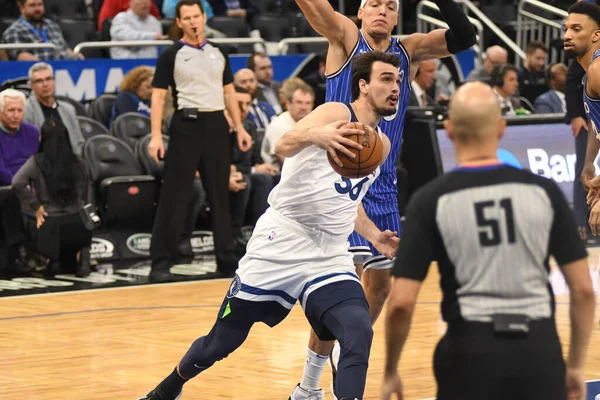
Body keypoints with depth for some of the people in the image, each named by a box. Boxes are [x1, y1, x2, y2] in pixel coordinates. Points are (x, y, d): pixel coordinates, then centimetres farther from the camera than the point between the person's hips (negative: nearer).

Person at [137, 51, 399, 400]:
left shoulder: (382, 145, 14)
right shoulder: (337, 113, -8)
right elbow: (284, 145, -28)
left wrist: (376, 235, 13)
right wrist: (314, 134, -50)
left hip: (331, 257, 5)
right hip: (281, 243, -5)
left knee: (360, 334, -23)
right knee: (221, 343, 7)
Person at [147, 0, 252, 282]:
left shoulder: (218, 54, 12)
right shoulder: (171, 56, -1)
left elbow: (228, 92, 18)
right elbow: (158, 97, -5)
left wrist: (240, 128, 10)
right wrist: (156, 136, -15)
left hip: (216, 125, 4)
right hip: (186, 125, -4)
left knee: (220, 195, 9)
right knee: (174, 195, -6)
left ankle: (226, 258, 17)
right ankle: (161, 262, -4)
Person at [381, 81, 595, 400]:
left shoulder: (431, 200, -5)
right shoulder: (543, 191, 0)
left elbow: (401, 303, -8)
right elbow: (584, 291, 1)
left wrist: (390, 372, 5)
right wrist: (576, 365, 12)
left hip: (471, 350, -1)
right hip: (539, 350, 1)